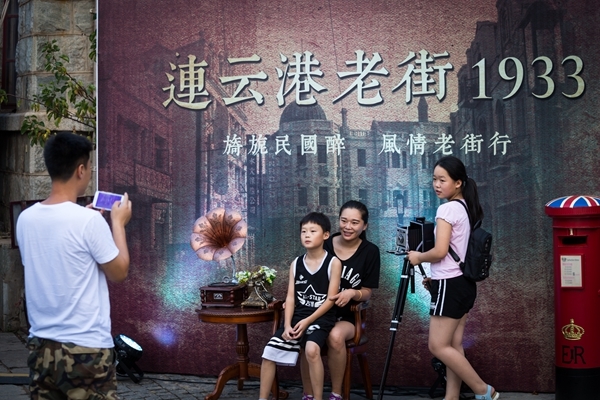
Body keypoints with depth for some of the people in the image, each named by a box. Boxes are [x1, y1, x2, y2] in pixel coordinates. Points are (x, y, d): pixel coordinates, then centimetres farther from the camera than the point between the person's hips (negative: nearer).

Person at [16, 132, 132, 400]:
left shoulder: (26, 219, 0)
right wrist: (118, 223, 4)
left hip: (41, 346, 6)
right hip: (86, 349, -6)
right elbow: (119, 272, -6)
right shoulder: (89, 220, -17)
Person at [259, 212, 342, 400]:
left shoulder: (333, 263, -5)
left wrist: (308, 321, -15)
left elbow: (331, 299, -8)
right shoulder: (296, 264, 8)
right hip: (298, 315, 5)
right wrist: (287, 325, -11)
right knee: (270, 352, -9)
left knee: (311, 349, -33)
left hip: (321, 317, -5)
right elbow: (290, 297, 4)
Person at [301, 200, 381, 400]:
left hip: (347, 317, -1)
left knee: (335, 336, -34)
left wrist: (352, 293, -23)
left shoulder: (370, 252, -5)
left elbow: (367, 293, -1)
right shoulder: (324, 245, -4)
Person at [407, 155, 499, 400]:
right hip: (464, 283, 10)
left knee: (438, 346, -3)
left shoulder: (447, 209, -16)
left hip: (450, 285, -10)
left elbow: (440, 252, -22)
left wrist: (418, 257, -3)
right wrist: (435, 277, 18)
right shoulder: (466, 208, 12)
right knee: (453, 345, 10)